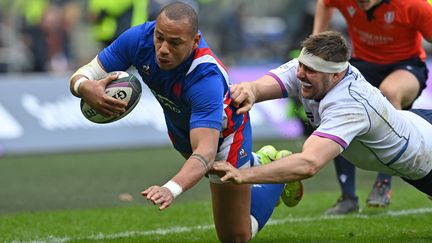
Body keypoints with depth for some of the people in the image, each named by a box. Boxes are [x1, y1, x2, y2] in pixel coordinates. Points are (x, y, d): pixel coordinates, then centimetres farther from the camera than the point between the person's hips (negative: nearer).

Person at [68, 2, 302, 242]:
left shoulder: (206, 78, -45)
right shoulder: (139, 38, -31)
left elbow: (207, 150, -52)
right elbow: (83, 75, -25)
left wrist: (171, 189, -70)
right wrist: (85, 87, -51)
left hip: (224, 133, -6)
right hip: (180, 128, 6)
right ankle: (259, 161, 56)